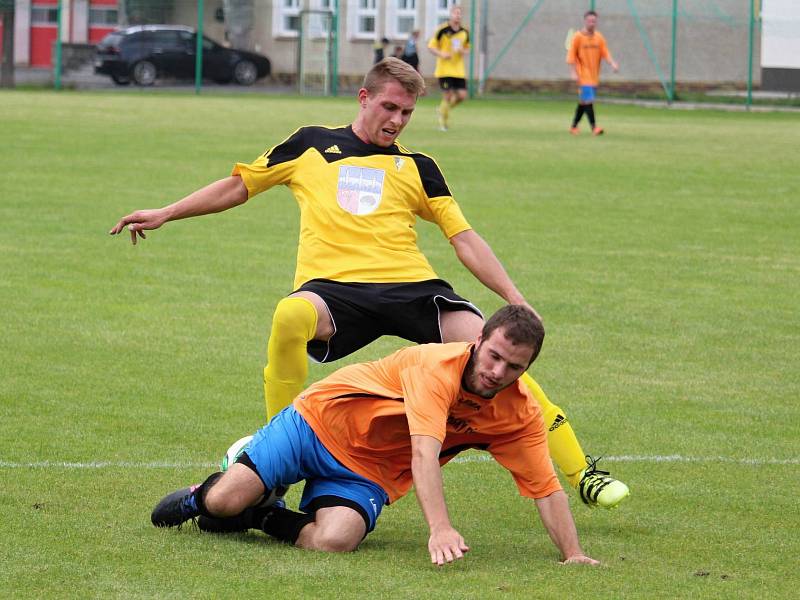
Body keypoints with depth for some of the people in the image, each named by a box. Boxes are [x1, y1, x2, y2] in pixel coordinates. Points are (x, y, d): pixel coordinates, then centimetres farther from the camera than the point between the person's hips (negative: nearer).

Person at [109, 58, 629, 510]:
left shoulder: (417, 167, 21)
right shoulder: (311, 146, 20)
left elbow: (464, 238, 17)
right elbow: (237, 187, 28)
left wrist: (514, 298, 5)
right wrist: (164, 214, 22)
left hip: (410, 284, 1)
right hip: (333, 286, -1)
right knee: (291, 316, -39)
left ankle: (580, 471, -16)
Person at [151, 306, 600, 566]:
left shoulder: (521, 415, -12)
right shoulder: (439, 366, -29)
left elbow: (547, 489, -8)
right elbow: (424, 454, -39)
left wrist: (574, 555, -21)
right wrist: (440, 528, -51)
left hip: (369, 472, 4)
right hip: (320, 423, -4)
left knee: (334, 541, -27)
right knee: (227, 501, -17)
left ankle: (261, 517, 5)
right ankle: (205, 496, 23)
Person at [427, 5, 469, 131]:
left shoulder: (464, 32, 7)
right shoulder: (443, 30, -7)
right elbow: (431, 46, -2)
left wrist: (463, 52, -5)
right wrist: (441, 54, -19)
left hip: (459, 70, 5)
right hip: (444, 69, -4)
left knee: (462, 95, -4)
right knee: (448, 96, -8)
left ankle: (443, 110, 24)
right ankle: (443, 121, 12)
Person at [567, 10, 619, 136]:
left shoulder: (599, 37, 7)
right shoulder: (578, 37, -6)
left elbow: (605, 53, 3)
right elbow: (571, 56, -6)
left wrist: (612, 63, -16)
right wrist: (573, 72, -14)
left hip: (594, 75, 5)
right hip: (583, 75, -5)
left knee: (583, 102, 11)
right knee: (588, 100, -15)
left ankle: (574, 126, 22)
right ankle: (594, 127, -17)